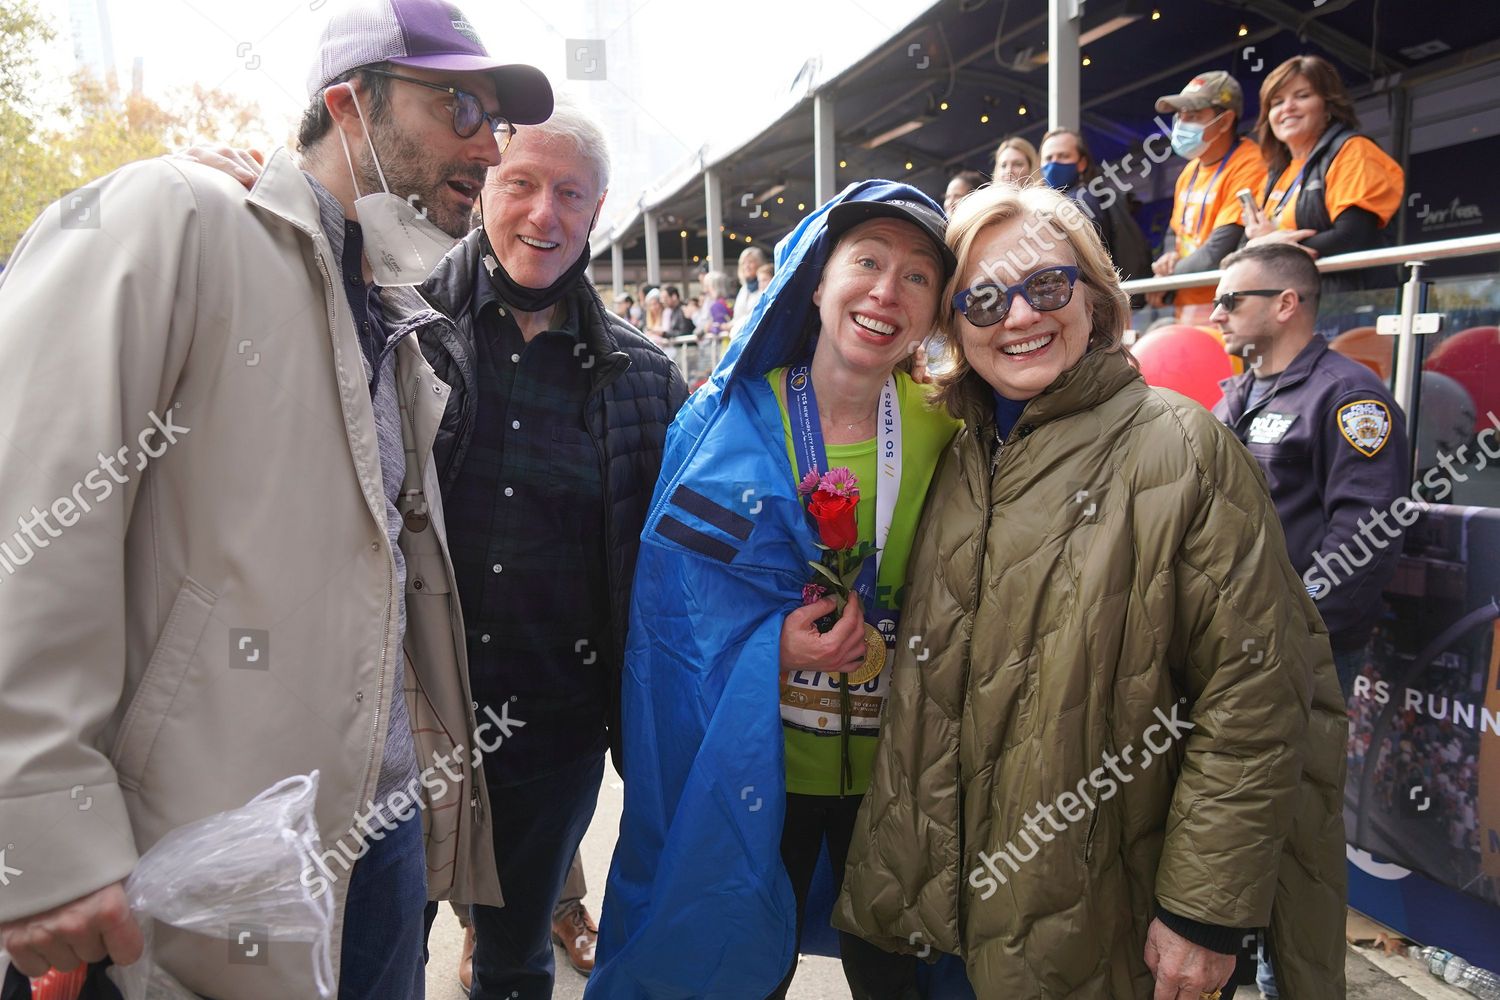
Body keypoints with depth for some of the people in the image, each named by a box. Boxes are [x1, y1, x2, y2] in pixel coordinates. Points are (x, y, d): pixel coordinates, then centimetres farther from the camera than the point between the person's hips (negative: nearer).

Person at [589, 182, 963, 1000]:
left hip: (895, 768, 2)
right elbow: (672, 611, -10)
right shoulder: (725, 421, -13)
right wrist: (773, 649, -23)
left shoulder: (943, 427, -5)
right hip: (750, 771, -2)